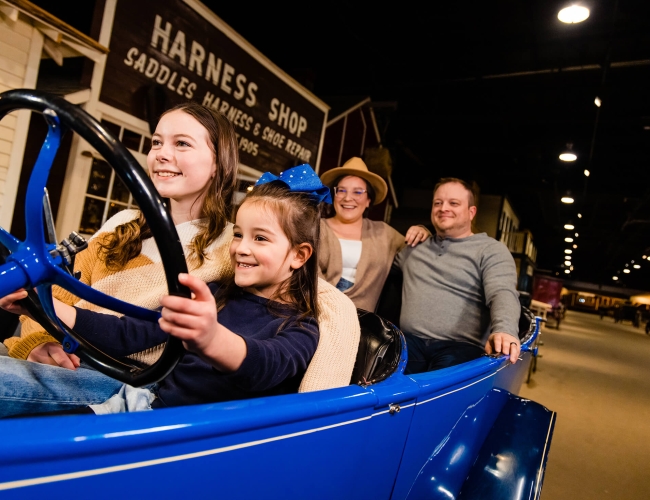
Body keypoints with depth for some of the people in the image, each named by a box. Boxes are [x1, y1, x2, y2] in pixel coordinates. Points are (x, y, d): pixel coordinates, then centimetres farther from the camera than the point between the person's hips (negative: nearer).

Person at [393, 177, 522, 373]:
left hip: (460, 347, -3)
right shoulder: (416, 246, 23)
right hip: (410, 341, 3)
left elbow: (503, 294, -10)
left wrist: (504, 329, -30)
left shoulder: (492, 250, 9)